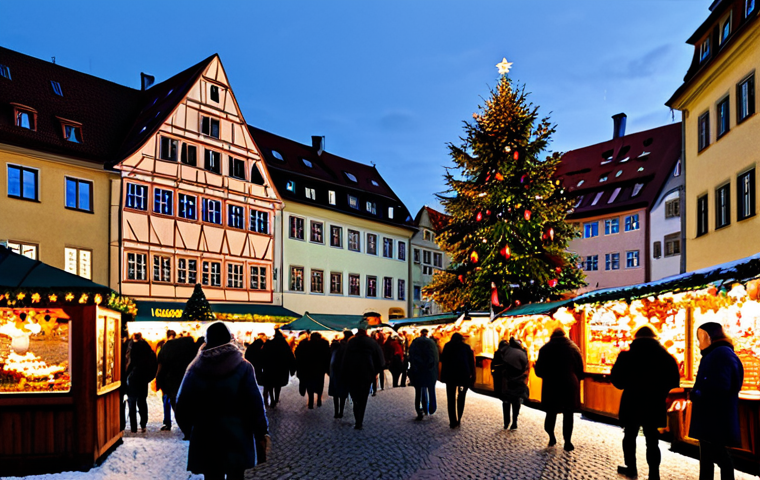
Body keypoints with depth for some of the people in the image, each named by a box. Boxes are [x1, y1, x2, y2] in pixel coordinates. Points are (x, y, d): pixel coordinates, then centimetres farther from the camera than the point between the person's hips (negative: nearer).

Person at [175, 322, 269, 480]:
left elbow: (182, 406, 4)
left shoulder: (194, 369, 0)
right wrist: (261, 433, -1)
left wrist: (190, 431, 16)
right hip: (237, 439, -2)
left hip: (205, 442, 2)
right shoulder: (243, 367, -7)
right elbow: (255, 404, -9)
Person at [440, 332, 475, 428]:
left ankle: (453, 422, 0)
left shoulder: (447, 347, 7)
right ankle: (458, 420, 11)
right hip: (464, 375, 0)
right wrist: (472, 378, 4)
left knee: (451, 399, 4)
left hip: (450, 376, 0)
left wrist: (443, 376, 9)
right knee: (461, 398, 14)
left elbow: (443, 361, 6)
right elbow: (472, 363, 2)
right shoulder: (467, 347, 6)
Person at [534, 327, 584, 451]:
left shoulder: (545, 349, -1)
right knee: (568, 414, 5)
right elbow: (580, 369, 4)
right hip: (570, 386, 0)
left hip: (550, 386, 0)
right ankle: (567, 442, 5)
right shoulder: (573, 347, 0)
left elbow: (539, 371, 0)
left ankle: (551, 437, 19)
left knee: (551, 413, 16)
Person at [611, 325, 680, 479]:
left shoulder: (626, 356, -10)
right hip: (654, 406, 1)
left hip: (632, 404, -1)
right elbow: (674, 381, -2)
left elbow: (617, 380, -9)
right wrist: (659, 390, 12)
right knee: (652, 441, 9)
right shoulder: (665, 357, -4)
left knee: (629, 436, 18)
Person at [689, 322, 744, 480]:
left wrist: (697, 394, -13)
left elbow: (720, 386, -25)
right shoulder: (714, 354, 17)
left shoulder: (722, 353, -16)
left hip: (716, 417, -10)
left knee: (719, 454, 0)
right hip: (708, 415, 10)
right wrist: (697, 393, 0)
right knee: (707, 454, 14)